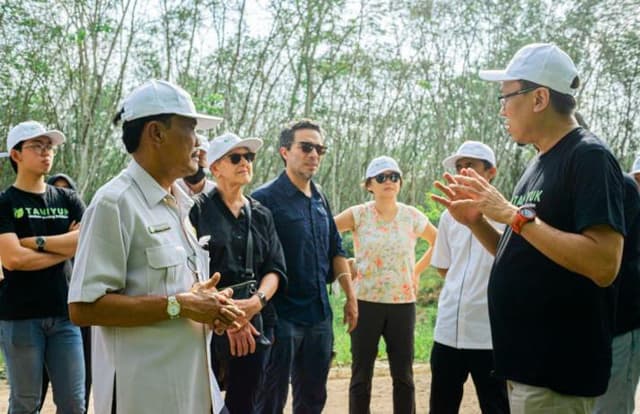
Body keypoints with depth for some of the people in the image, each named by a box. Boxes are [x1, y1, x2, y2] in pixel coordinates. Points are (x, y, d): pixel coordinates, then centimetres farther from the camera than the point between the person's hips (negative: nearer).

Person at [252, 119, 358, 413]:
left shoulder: (320, 200, 10)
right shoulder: (265, 198, -12)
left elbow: (336, 251, 18)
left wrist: (350, 297, 14)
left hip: (320, 315, 7)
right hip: (282, 316, -7)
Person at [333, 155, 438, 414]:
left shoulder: (413, 217, 1)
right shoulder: (359, 215, -5)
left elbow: (438, 243, 17)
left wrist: (417, 271, 9)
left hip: (403, 304, 2)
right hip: (366, 303, -2)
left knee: (403, 375, 8)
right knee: (361, 375, 5)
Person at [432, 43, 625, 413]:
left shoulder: (589, 158, -15)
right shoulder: (540, 164, 13)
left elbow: (604, 265, -26)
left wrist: (514, 215, -24)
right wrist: (476, 221, 2)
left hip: (557, 371, -9)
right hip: (527, 361, 9)